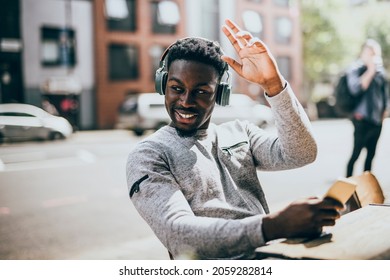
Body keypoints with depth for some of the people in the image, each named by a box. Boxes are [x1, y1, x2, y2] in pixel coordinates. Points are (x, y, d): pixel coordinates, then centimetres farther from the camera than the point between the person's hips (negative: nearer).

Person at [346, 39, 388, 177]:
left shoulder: (380, 70, 9)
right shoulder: (355, 69, -5)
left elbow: (385, 91, 18)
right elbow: (356, 88, -21)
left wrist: (384, 110, 14)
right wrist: (370, 71, -19)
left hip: (377, 120, 6)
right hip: (362, 119, -5)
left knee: (371, 154, 10)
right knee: (356, 154, -3)